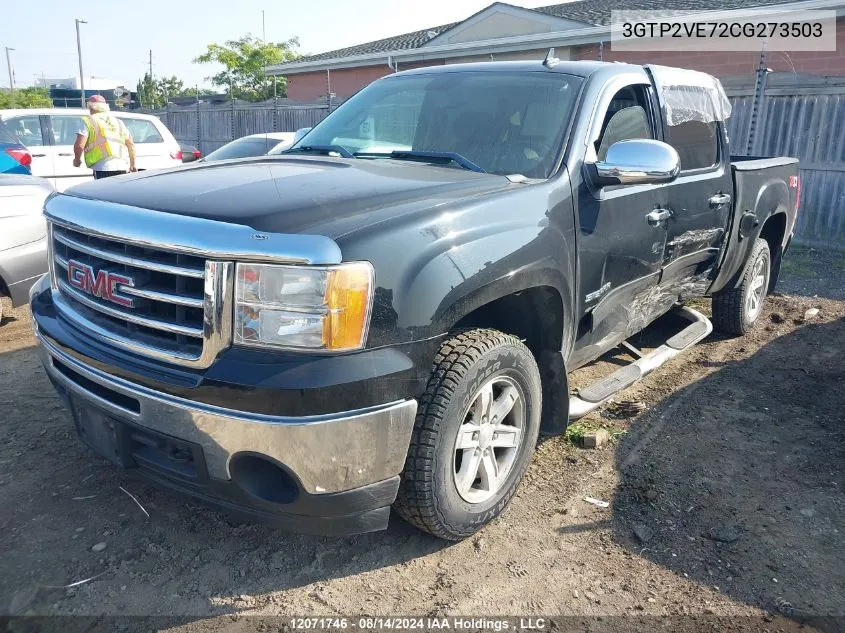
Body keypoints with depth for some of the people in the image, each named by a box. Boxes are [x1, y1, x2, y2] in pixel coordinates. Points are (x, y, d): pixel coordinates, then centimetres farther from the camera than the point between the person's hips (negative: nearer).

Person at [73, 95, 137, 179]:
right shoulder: (118, 121, 21)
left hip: (103, 169, -5)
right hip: (121, 167, 6)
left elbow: (79, 145, -6)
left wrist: (77, 160, 13)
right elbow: (131, 144, 19)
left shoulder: (89, 121, 4)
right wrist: (132, 164, 25)